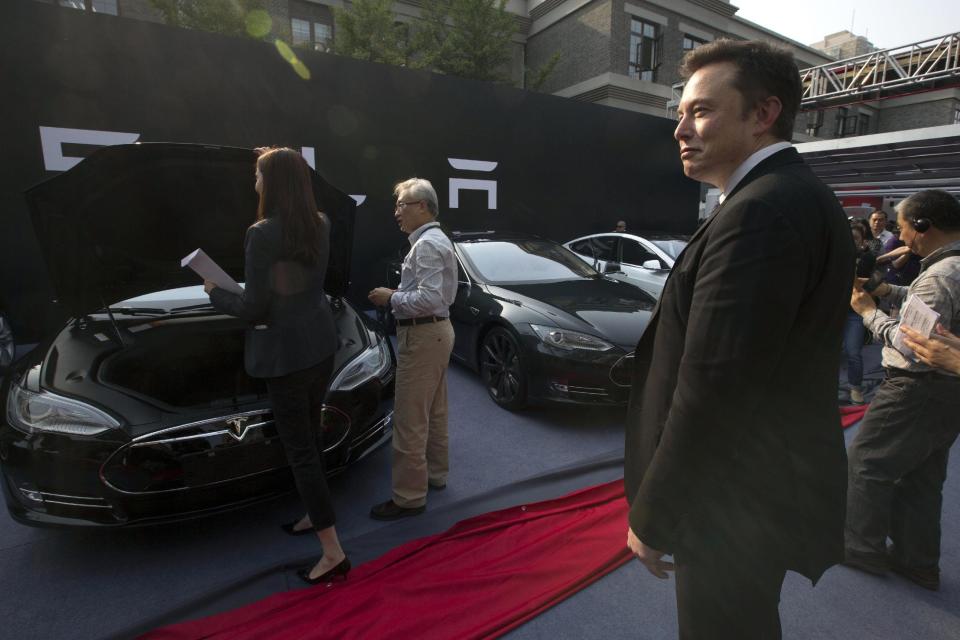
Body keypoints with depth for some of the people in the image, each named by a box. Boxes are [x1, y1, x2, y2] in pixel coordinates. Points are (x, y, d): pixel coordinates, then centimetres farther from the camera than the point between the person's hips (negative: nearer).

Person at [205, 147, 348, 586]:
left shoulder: (263, 234, -19)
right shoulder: (321, 225, 3)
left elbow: (253, 308, -16)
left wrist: (215, 294, 3)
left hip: (286, 352, -8)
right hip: (322, 342, 8)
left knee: (299, 449, 3)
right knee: (309, 436, 23)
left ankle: (333, 552, 12)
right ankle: (315, 515, 42)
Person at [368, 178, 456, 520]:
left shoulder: (427, 244, -17)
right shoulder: (436, 239, 16)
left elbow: (429, 297, -26)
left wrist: (391, 298, -14)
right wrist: (397, 295, 10)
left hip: (422, 335, -11)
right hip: (436, 329, 11)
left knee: (409, 420, -4)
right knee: (434, 412, 20)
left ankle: (409, 496, 7)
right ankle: (435, 473, 35)